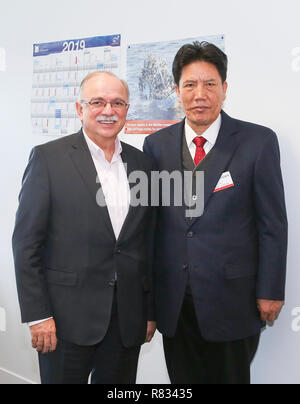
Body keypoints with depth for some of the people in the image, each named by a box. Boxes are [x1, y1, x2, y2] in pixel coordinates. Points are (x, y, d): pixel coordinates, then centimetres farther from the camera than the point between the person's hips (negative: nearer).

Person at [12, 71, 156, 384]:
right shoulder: (48, 158, -6)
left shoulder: (141, 163, 7)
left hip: (127, 320, 4)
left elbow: (148, 243, 10)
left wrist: (150, 311, 10)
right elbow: (26, 241, -7)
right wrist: (38, 315, -11)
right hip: (68, 318, -4)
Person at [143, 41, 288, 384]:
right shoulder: (157, 144, 2)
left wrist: (270, 291, -5)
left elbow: (273, 223, -5)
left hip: (232, 298, -2)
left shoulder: (258, 142, -7)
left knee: (231, 377, 14)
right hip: (173, 300, 3)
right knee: (182, 381, 16)